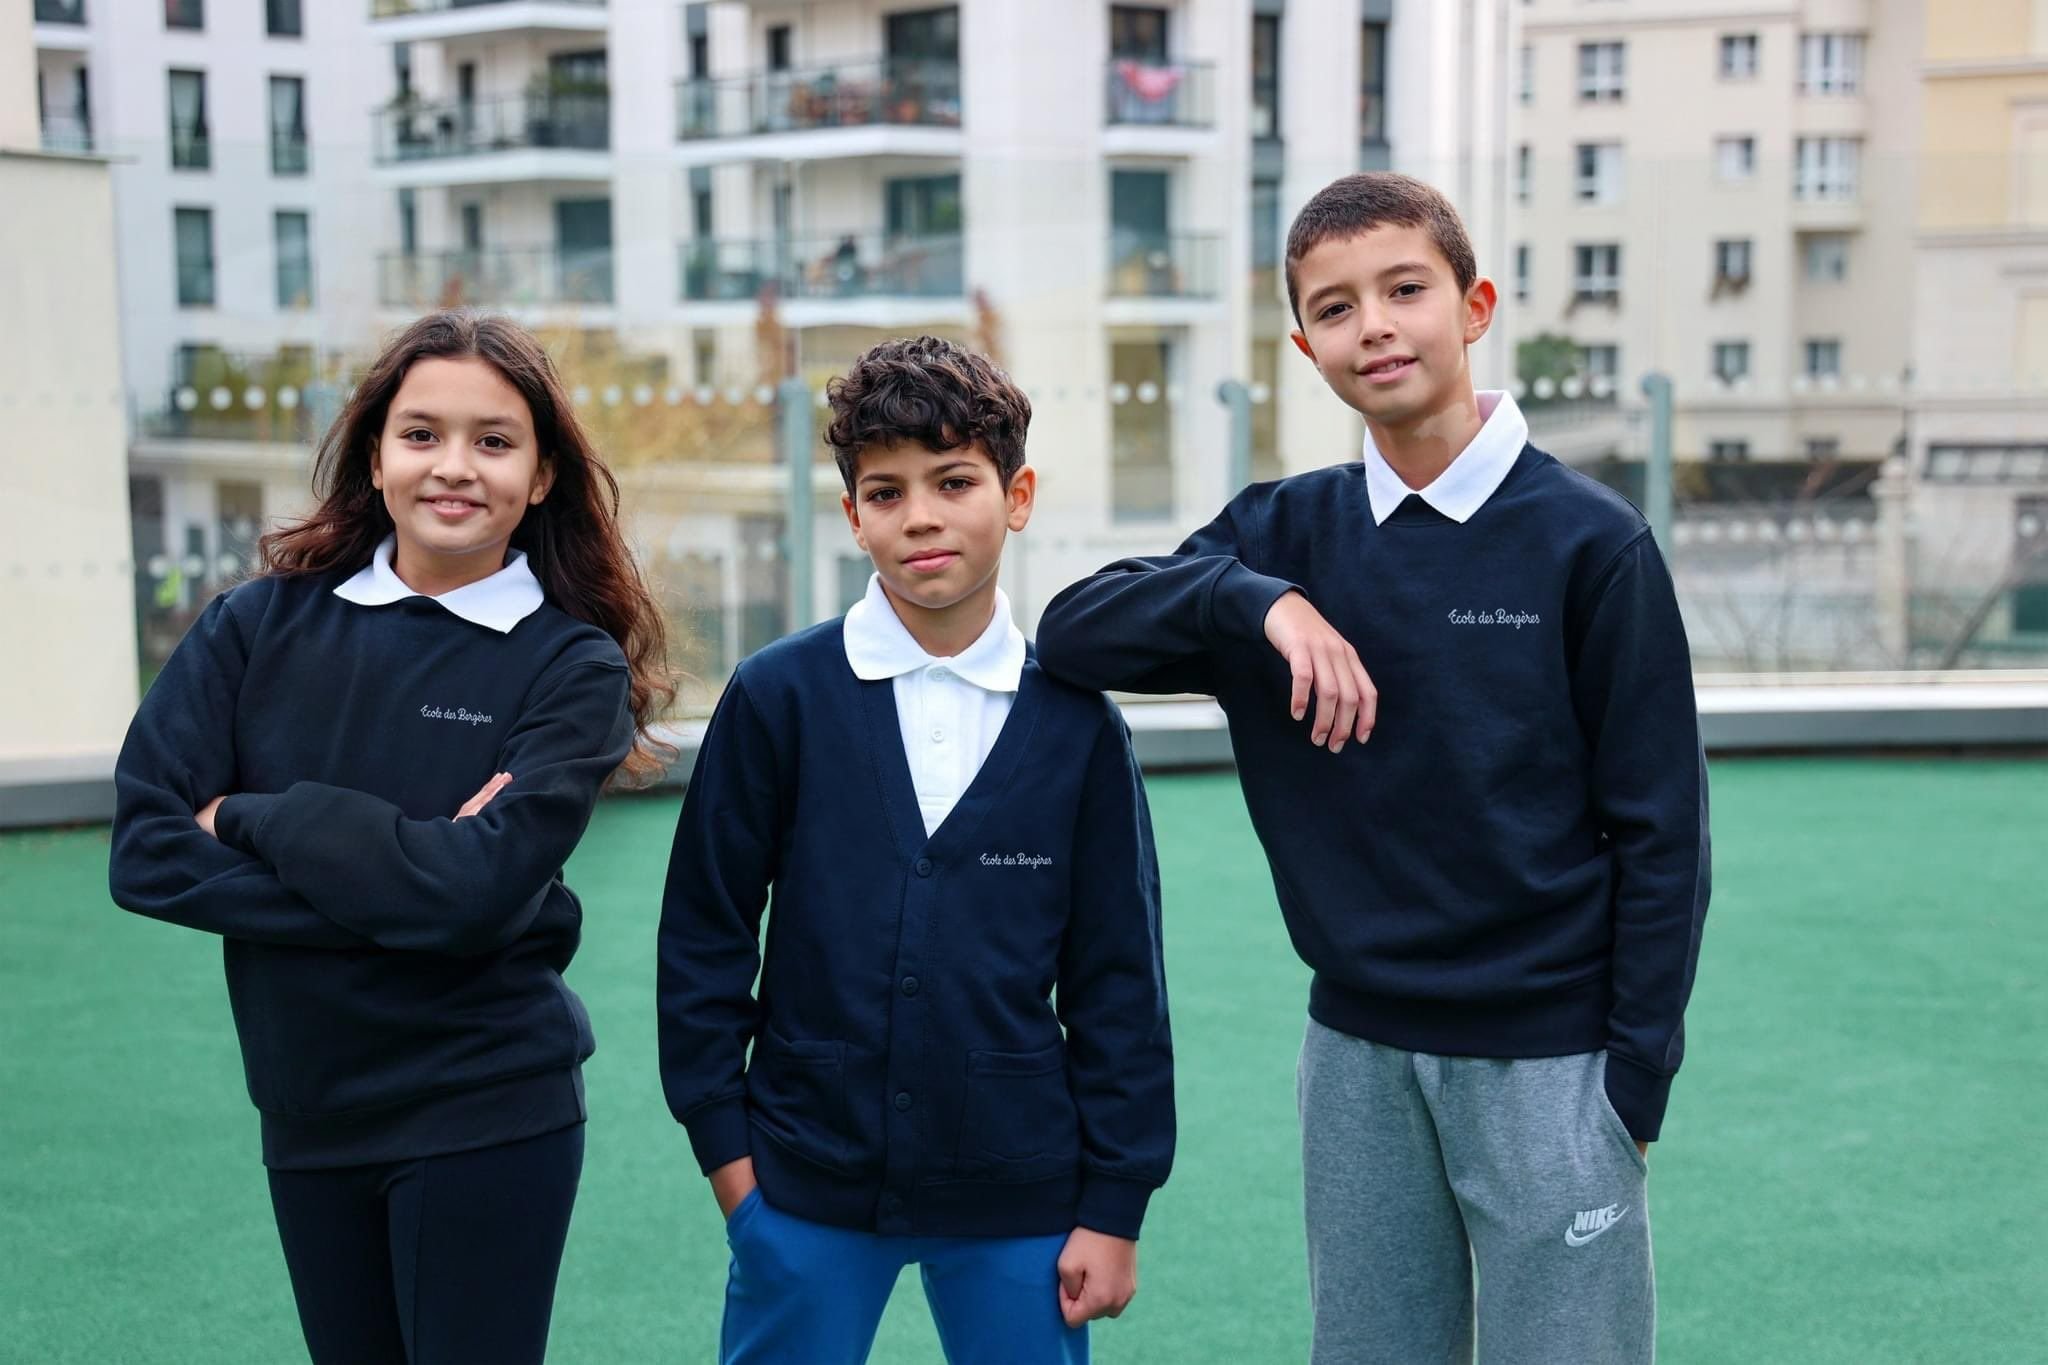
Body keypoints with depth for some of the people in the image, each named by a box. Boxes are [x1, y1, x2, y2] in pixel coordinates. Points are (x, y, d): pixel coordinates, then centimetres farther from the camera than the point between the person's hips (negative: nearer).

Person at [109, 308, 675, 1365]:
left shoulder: (573, 666, -9)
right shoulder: (261, 625, -3)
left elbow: (477, 887, -21)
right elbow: (147, 852, -11)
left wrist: (254, 818, -12)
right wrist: (400, 885, -18)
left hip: (489, 1116, -3)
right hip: (307, 1115, 3)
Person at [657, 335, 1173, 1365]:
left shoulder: (1075, 723, -2)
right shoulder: (777, 698, -4)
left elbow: (1118, 974, 1)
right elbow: (703, 935, 1)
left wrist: (1115, 1204, 1)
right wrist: (726, 1146, 0)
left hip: (1018, 1196, 1)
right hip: (806, 1191, 0)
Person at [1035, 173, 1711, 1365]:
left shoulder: (1589, 541, -8)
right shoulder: (1290, 535, 2)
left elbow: (1659, 828, -6)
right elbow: (1075, 635, -4)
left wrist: (1637, 1076, -7)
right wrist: (1258, 600, -20)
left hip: (1547, 1059, -3)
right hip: (1359, 1054, 4)